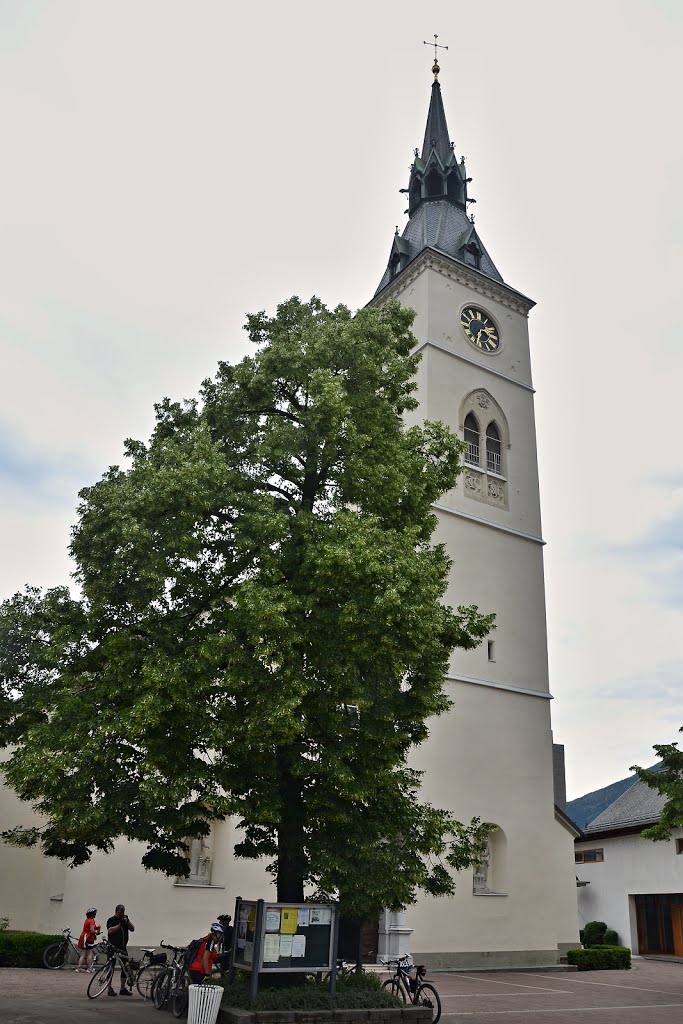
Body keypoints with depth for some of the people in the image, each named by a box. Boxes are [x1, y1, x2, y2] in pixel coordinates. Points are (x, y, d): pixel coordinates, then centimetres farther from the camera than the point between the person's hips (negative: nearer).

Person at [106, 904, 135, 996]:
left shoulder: (125, 919, 13)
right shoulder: (111, 920, -3)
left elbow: (132, 929, 5)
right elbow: (110, 931, -18)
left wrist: (127, 921, -8)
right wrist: (120, 924, -19)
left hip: (123, 947, 5)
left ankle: (123, 988, 14)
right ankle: (110, 989, 9)